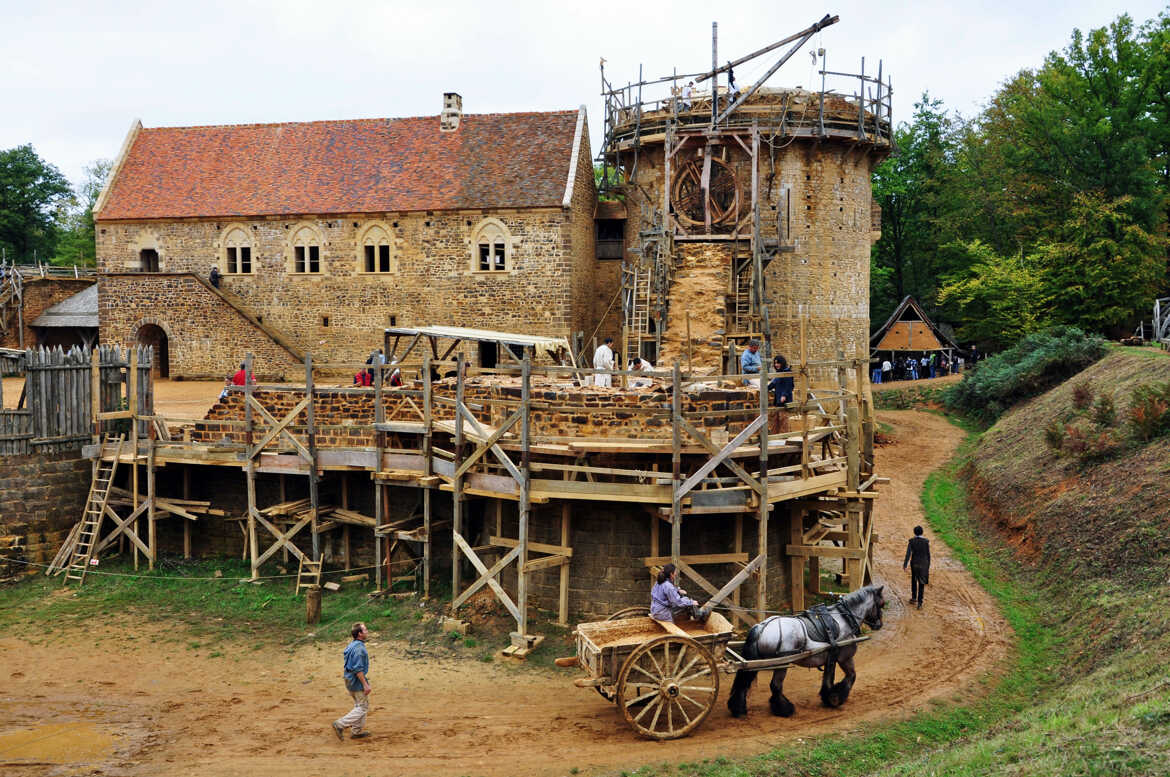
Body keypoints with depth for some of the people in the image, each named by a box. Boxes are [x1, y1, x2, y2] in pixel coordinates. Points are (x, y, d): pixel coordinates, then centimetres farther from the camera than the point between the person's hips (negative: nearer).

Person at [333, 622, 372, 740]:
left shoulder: (352, 645, 8)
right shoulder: (359, 648, -23)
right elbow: (358, 669, -25)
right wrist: (365, 685, -22)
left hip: (350, 680, 10)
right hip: (357, 681, -10)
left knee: (359, 705, 19)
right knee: (363, 707, -1)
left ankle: (357, 731, 24)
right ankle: (340, 724, -6)